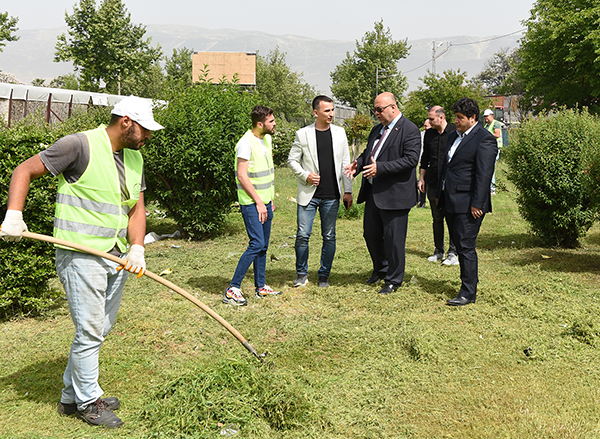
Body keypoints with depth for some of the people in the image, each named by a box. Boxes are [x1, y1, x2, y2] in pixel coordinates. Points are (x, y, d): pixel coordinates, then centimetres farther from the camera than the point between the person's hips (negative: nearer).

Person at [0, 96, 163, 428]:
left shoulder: (134, 158, 13)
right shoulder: (81, 145, -11)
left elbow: (136, 209, 12)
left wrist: (137, 248, -4)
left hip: (116, 258, 8)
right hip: (81, 255, -8)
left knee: (99, 330, 14)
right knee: (89, 331, -2)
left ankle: (71, 396, 30)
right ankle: (88, 402, 17)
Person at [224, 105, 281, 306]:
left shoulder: (267, 138, 11)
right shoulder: (246, 143, -16)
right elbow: (242, 176, -19)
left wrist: (270, 199, 18)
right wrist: (258, 202, -16)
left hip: (264, 201, 9)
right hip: (251, 203, -9)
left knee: (263, 246, 12)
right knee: (257, 244, -14)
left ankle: (260, 287, 21)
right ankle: (233, 289, -9)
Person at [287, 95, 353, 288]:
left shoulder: (339, 133, 6)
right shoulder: (303, 134, -1)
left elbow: (345, 163, 8)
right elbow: (292, 160, 5)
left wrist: (348, 191, 5)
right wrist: (305, 175, -11)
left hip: (332, 196, 2)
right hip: (309, 193, -2)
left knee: (329, 237, 7)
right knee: (303, 235, -2)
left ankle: (324, 275, 20)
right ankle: (302, 273, 16)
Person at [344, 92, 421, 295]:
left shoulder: (409, 130, -11)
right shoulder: (377, 129, 15)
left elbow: (410, 160, -20)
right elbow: (367, 153, 22)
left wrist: (380, 168, -25)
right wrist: (358, 165, -1)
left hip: (394, 194, -8)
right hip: (373, 192, 8)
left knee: (393, 238, 0)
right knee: (370, 233, 17)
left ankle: (393, 280, 16)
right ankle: (380, 269, 39)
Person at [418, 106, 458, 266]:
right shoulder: (429, 134, 10)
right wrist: (421, 178, 14)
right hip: (433, 182, 4)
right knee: (437, 218, 10)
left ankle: (452, 253, 6)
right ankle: (438, 251, 19)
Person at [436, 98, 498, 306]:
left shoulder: (484, 139, -11)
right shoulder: (454, 136, 17)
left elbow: (484, 175, -16)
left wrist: (477, 204, -19)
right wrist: (439, 194, 20)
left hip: (468, 204, -9)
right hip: (451, 202, 9)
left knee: (466, 247, -6)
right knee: (459, 245, 13)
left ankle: (468, 293, 2)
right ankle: (470, 282, 25)